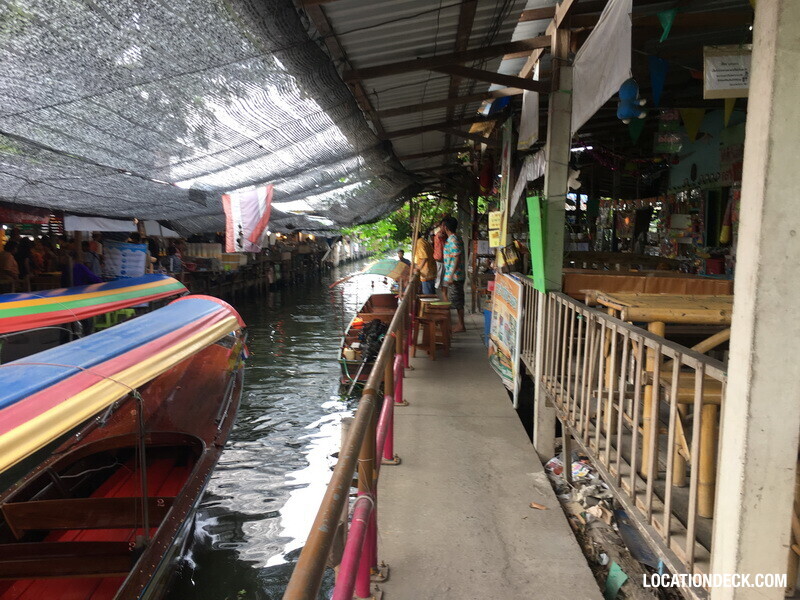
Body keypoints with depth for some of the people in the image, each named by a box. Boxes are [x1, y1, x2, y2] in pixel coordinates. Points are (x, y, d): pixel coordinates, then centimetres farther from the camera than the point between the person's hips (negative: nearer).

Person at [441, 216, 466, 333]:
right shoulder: (454, 238, 13)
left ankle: (461, 325, 4)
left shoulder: (453, 240, -18)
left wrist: (450, 276, -25)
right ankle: (460, 324, 20)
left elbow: (456, 259, -23)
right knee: (456, 301, 14)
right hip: (454, 275, 10)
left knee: (457, 301, -3)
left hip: (455, 276, -10)